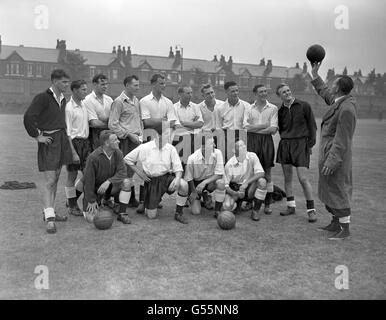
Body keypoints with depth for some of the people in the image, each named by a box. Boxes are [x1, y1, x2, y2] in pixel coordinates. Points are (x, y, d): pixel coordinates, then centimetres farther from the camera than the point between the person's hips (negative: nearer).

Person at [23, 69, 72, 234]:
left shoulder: (63, 99, 12)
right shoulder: (43, 97, -12)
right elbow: (28, 117, -19)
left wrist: (64, 135, 13)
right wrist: (37, 136, -16)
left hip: (62, 140, 8)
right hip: (48, 141, -8)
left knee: (56, 179, 13)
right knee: (49, 181, -9)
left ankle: (49, 211, 25)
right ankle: (49, 218, -6)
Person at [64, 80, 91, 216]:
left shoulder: (84, 105, 11)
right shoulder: (69, 108, -12)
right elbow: (67, 133, -15)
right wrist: (73, 152, -18)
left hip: (86, 141, 7)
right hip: (74, 142, -7)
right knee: (72, 175, 3)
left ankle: (73, 198, 27)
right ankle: (72, 206, 16)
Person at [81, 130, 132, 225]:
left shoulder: (117, 153, -10)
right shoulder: (94, 157, -23)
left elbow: (122, 172, -15)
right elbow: (89, 180, -18)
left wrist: (108, 181, -32)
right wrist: (92, 201, -15)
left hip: (110, 186, 3)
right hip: (95, 189, -3)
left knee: (127, 182, -26)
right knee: (90, 218, -13)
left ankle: (122, 214, -14)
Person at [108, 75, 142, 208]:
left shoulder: (136, 101, 16)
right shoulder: (119, 102, -7)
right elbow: (113, 125, -12)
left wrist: (140, 136, 11)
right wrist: (129, 135, -12)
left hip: (135, 140, 7)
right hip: (125, 140, -7)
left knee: (132, 169, 11)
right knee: (125, 170, -4)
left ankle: (132, 198, 18)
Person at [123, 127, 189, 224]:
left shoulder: (171, 149, -4)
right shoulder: (144, 148, -9)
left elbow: (178, 168, -5)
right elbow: (127, 159, 1)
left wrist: (177, 178, -26)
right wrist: (139, 172, -2)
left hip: (167, 177, 1)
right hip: (151, 181, -1)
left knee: (184, 185, -31)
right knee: (151, 216, -1)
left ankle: (179, 213, -9)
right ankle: (146, 205, 38)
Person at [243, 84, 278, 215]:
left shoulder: (273, 108, 6)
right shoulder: (249, 109, 10)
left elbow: (273, 129, -4)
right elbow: (247, 126, -4)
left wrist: (255, 128, -5)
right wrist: (265, 125, -6)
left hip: (266, 141, -1)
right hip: (252, 141, 1)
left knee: (267, 173, 3)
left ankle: (267, 204, 9)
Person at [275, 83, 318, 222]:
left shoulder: (304, 106, -1)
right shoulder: (280, 111, 9)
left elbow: (312, 126, 1)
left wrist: (310, 144, -3)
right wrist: (285, 140, 8)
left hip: (301, 143, -4)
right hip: (285, 144, 4)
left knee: (303, 178, -10)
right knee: (287, 177, 7)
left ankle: (311, 210, 1)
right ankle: (291, 206, 20)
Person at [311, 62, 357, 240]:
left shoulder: (346, 109, -22)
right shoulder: (338, 101, 7)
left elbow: (342, 140, -23)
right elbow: (324, 93, 29)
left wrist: (331, 161, -24)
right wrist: (315, 76, 27)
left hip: (336, 155, -10)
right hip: (328, 153, 10)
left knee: (338, 190, -1)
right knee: (329, 189, 17)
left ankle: (345, 229, 10)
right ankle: (336, 223, 30)